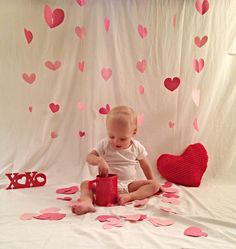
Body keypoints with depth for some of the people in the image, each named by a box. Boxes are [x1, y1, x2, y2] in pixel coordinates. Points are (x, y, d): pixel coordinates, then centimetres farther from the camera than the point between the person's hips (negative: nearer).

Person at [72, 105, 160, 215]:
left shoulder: (137, 147, -2)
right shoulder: (104, 144, -5)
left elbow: (145, 165, 9)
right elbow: (89, 157, -11)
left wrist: (152, 183, 12)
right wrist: (99, 160, -33)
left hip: (129, 184, 1)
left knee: (155, 185, -19)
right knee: (85, 184, -22)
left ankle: (129, 196, -39)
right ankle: (87, 202, -51)